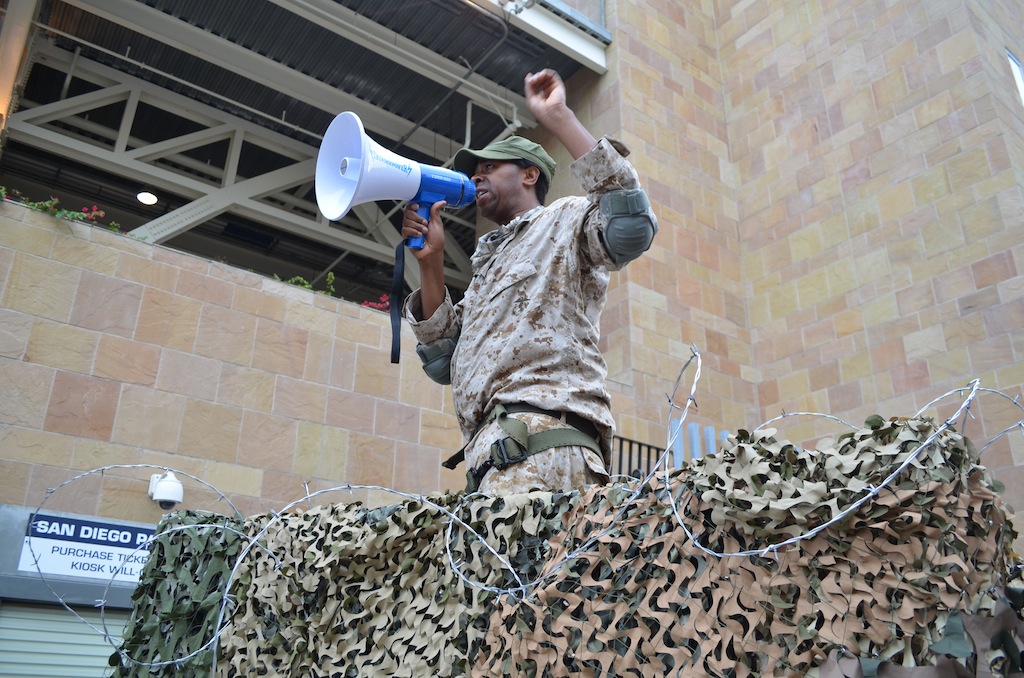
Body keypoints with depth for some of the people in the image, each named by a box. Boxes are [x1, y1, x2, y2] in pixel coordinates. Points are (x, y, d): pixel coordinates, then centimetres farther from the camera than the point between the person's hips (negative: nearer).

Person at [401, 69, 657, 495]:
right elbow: (444, 364, 23)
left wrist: (559, 119, -9)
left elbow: (632, 227, -14)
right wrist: (430, 264, 15)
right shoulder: (487, 267, 32)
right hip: (488, 453, 8)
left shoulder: (563, 221, 11)